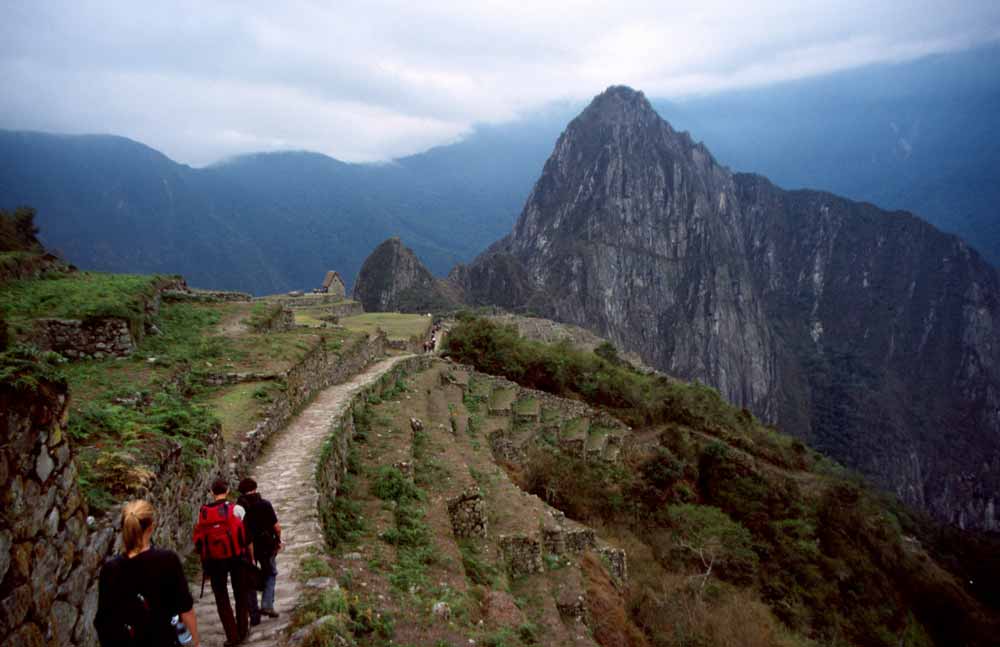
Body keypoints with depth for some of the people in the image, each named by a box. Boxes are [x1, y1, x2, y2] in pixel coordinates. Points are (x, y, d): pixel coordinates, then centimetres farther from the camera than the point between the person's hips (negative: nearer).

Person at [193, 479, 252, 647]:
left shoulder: (203, 513, -1)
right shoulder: (235, 509, -8)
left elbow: (198, 541, 3)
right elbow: (246, 536, -7)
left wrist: (205, 563, 14)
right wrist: (251, 557, 3)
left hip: (214, 561, 1)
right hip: (236, 557, -1)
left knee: (222, 599, 12)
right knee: (241, 595, 16)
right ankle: (243, 631, 23)